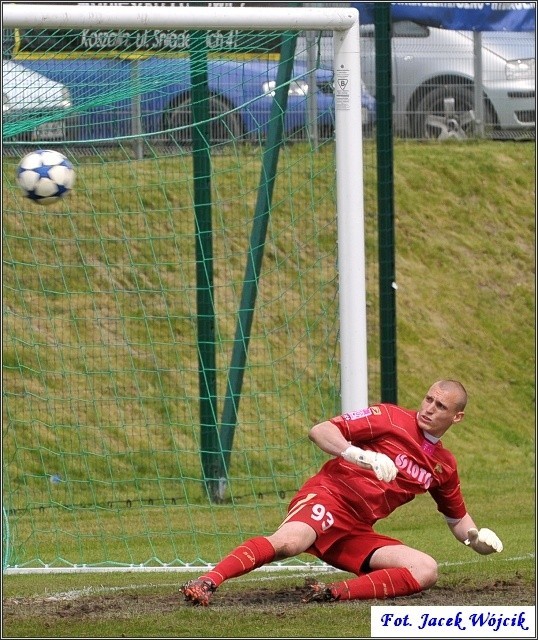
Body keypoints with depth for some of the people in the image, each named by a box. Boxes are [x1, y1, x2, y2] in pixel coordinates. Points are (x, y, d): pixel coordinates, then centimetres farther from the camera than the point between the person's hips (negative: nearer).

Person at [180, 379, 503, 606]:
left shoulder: (445, 466, 18)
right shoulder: (391, 419, 0)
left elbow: (458, 518, 31)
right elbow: (320, 431, -6)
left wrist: (477, 538, 7)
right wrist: (357, 455, -24)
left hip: (356, 535, 6)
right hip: (328, 497, -6)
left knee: (426, 570, -16)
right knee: (288, 542, -38)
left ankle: (336, 593, -29)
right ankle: (206, 583, -44)